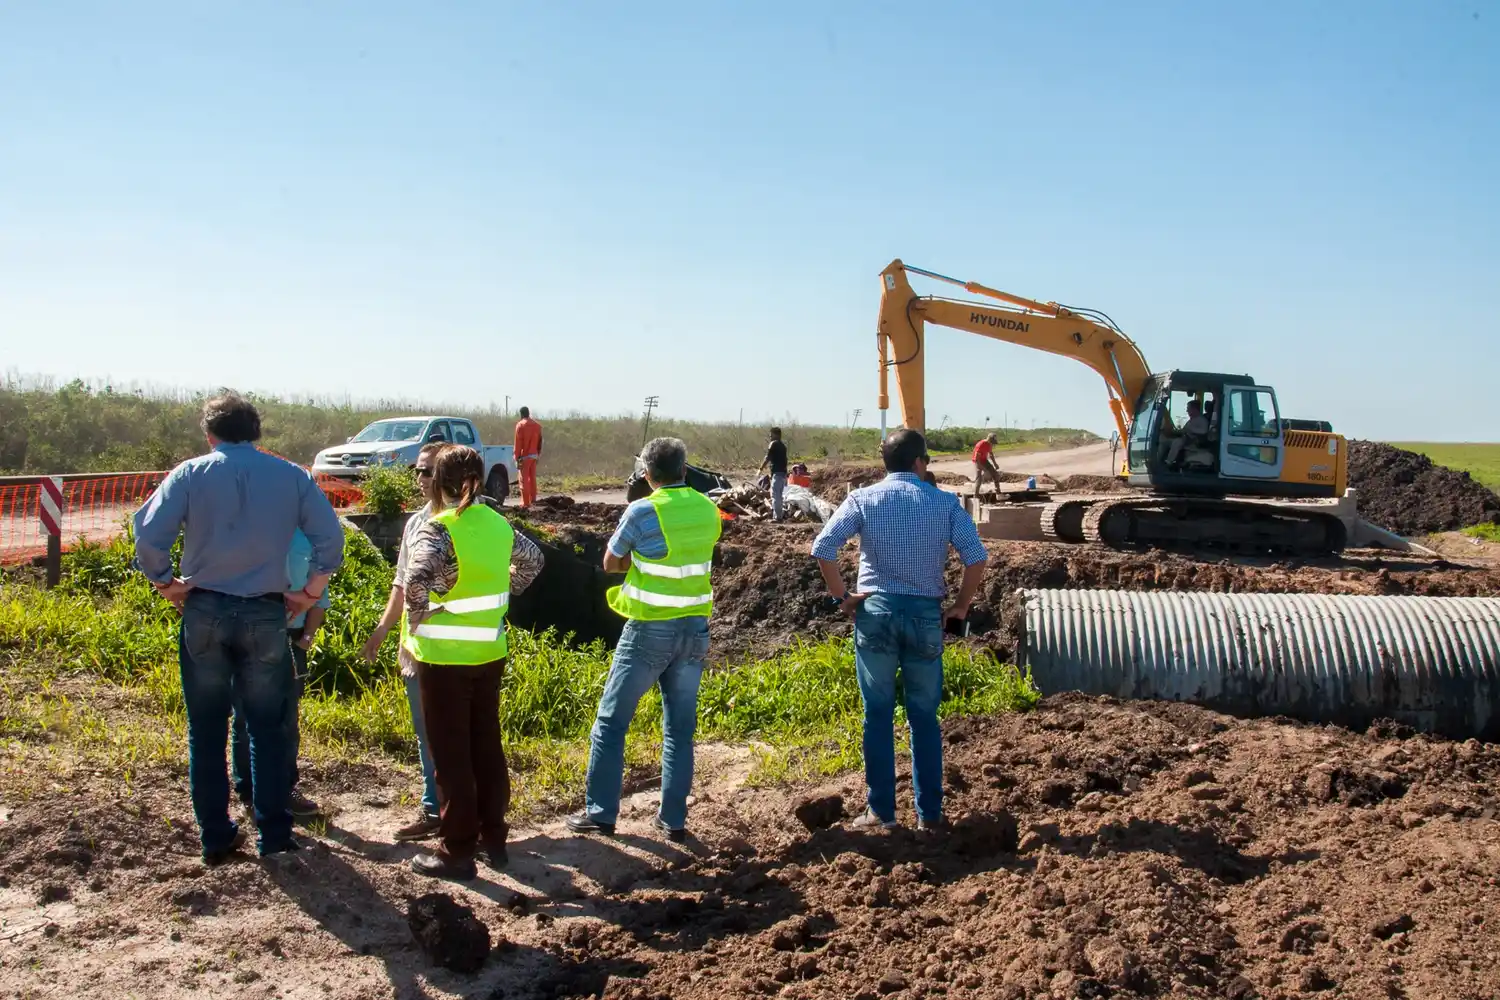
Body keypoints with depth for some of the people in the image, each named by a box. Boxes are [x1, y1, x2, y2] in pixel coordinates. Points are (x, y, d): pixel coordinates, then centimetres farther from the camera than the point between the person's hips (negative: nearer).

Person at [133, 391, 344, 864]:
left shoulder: (190, 474, -1)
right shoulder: (291, 476, 1)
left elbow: (148, 536, -10)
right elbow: (331, 539, -5)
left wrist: (166, 583, 5)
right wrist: (309, 594, 6)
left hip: (204, 612, 0)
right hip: (265, 614, 0)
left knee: (206, 731, 11)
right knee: (267, 729, 11)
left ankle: (215, 838, 18)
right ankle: (273, 835, 15)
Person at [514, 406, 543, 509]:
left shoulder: (520, 425, -9)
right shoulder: (537, 425, 8)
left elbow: (518, 443, -11)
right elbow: (540, 441, 11)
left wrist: (517, 457, -8)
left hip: (525, 456, -6)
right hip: (534, 455, 6)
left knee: (524, 479, -5)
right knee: (532, 478, 18)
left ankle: (525, 503, -7)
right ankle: (533, 499, 25)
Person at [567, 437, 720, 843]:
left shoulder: (642, 512, -13)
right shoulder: (708, 509, 3)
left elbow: (611, 563, 0)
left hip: (651, 630, -5)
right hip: (695, 629, 5)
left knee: (611, 721, 8)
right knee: (679, 729, 12)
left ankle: (600, 812, 12)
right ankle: (673, 818, 15)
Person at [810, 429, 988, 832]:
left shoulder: (863, 499, 1)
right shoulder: (945, 502, 3)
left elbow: (822, 548, -11)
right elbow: (976, 557, -7)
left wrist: (840, 595, 0)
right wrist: (961, 605, 4)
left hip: (876, 611, 0)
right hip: (926, 615, 1)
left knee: (878, 715, 8)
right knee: (925, 718, 11)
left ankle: (881, 810, 12)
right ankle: (929, 813, 17)